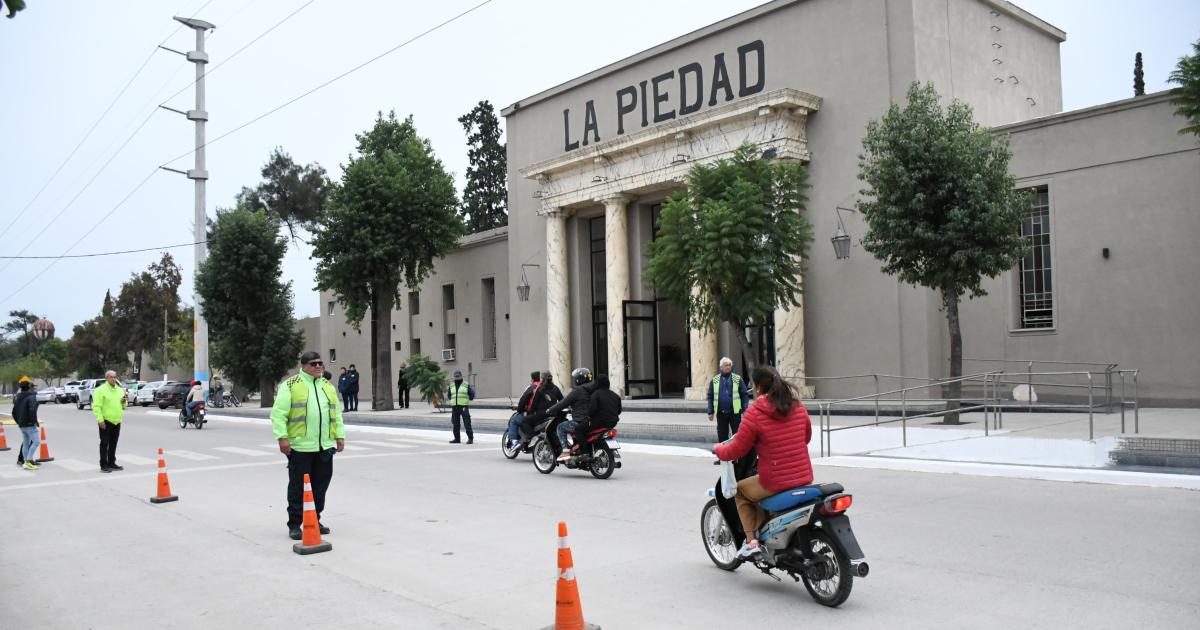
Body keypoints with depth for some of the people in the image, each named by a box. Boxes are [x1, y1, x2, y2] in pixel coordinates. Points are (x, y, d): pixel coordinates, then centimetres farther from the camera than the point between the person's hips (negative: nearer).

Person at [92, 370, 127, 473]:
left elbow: (123, 406, 23)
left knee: (113, 444, 13)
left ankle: (111, 463, 21)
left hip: (117, 421, 6)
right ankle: (104, 465, 2)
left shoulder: (120, 390, 14)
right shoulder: (100, 390, -7)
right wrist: (100, 419, -20)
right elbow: (96, 406, -14)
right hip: (106, 421, -6)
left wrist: (124, 402, -1)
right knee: (104, 443, -2)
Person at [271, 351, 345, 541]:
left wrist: (340, 435, 13)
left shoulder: (327, 386, 16)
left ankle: (315, 520, 24)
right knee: (298, 486, 1)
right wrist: (282, 437, -16)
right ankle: (294, 525, 10)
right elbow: (278, 414, -8)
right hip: (300, 446, -6)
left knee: (321, 485, 11)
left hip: (324, 446, 6)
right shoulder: (290, 385, -3)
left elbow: (336, 413, 19)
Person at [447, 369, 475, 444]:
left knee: (467, 423, -7)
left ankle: (470, 438, -3)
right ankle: (457, 439, 17)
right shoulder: (451, 386, 13)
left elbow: (471, 396, 6)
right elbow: (449, 397, 20)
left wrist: (472, 392, -7)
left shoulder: (466, 385, 3)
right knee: (455, 424, 7)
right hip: (455, 407, 4)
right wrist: (447, 392, 9)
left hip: (464, 407, -4)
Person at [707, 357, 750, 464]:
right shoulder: (715, 380, 6)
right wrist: (710, 412, 2)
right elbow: (710, 397, 8)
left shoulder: (737, 379, 1)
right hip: (721, 413, 2)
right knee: (722, 435, 9)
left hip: (735, 412, -2)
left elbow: (745, 395, 1)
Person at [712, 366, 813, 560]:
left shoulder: (755, 412, -12)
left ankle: (751, 541, 10)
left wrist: (717, 449, 13)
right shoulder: (798, 406, 4)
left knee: (740, 490, 22)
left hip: (775, 482, -6)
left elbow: (736, 451, -7)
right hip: (805, 478, 6)